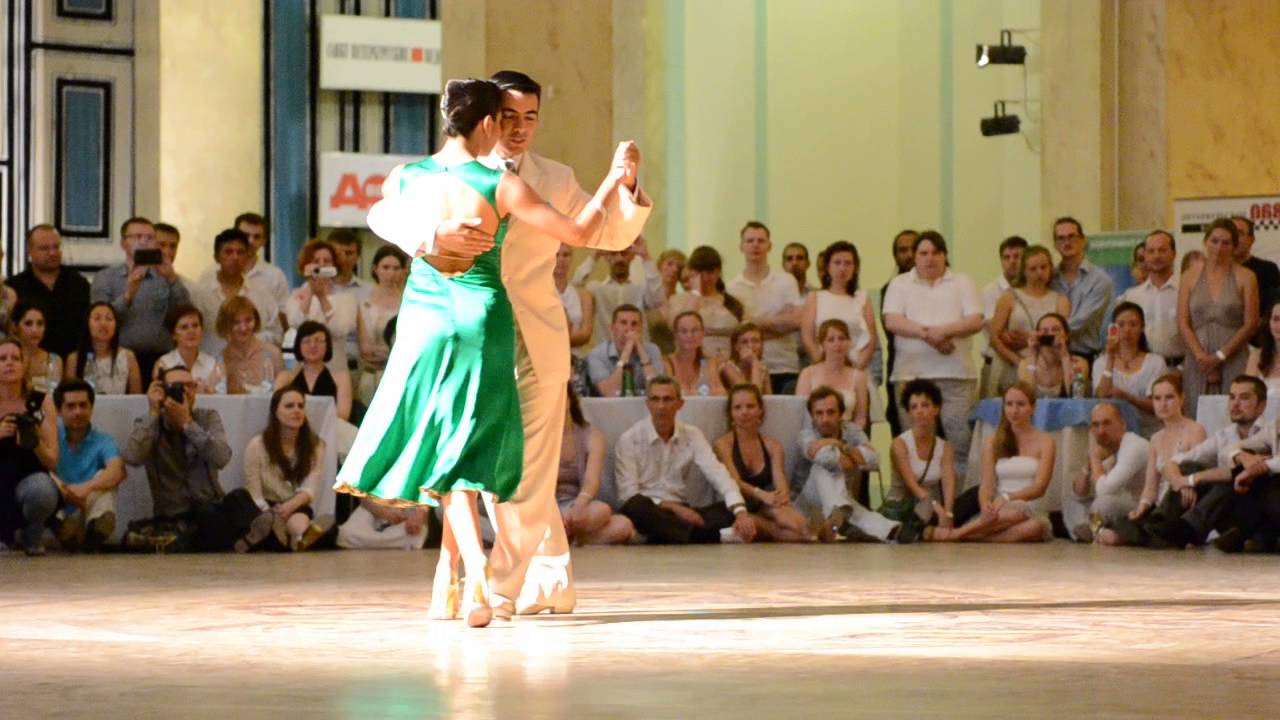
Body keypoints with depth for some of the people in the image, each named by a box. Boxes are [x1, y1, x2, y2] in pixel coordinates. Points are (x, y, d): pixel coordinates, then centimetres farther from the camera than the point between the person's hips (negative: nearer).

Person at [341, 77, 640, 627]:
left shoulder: (406, 178, -3)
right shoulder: (500, 187, -12)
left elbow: (381, 220, 21)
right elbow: (579, 233, -9)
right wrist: (614, 178, 3)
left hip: (423, 318, 2)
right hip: (482, 319, -2)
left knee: (442, 447, 9)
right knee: (465, 451, 9)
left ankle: (477, 571, -9)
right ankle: (447, 581, 7)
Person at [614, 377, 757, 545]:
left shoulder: (692, 436, 6)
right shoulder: (629, 440, -3)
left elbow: (718, 474, -9)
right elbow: (629, 494, -10)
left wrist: (741, 511, -26)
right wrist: (673, 507, -20)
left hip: (681, 514, 4)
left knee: (729, 509, -18)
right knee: (636, 506, -38)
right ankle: (715, 536, -41)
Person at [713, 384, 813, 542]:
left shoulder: (773, 446, 15)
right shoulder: (723, 444, 3)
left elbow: (780, 479, -3)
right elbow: (734, 481, -13)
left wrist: (783, 495, -31)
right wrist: (761, 495, -36)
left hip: (765, 511, 3)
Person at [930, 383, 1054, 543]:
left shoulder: (1044, 441, 6)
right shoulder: (993, 443, 13)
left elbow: (1039, 487, -5)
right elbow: (986, 485, 2)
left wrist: (1007, 497, -22)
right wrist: (986, 506, -22)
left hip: (1031, 510, -1)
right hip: (999, 512, 1)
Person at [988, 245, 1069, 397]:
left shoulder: (1060, 301, 12)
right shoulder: (1010, 298, 10)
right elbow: (995, 338, 1)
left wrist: (1029, 340, -11)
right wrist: (1018, 361, -10)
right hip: (1010, 372, 0)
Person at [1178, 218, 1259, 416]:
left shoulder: (1245, 278, 5)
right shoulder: (1190, 278, 10)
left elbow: (1250, 324, -1)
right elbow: (1183, 324, 5)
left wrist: (1220, 356, -8)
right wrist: (1201, 356, -9)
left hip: (1234, 361, -2)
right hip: (1197, 362, 2)